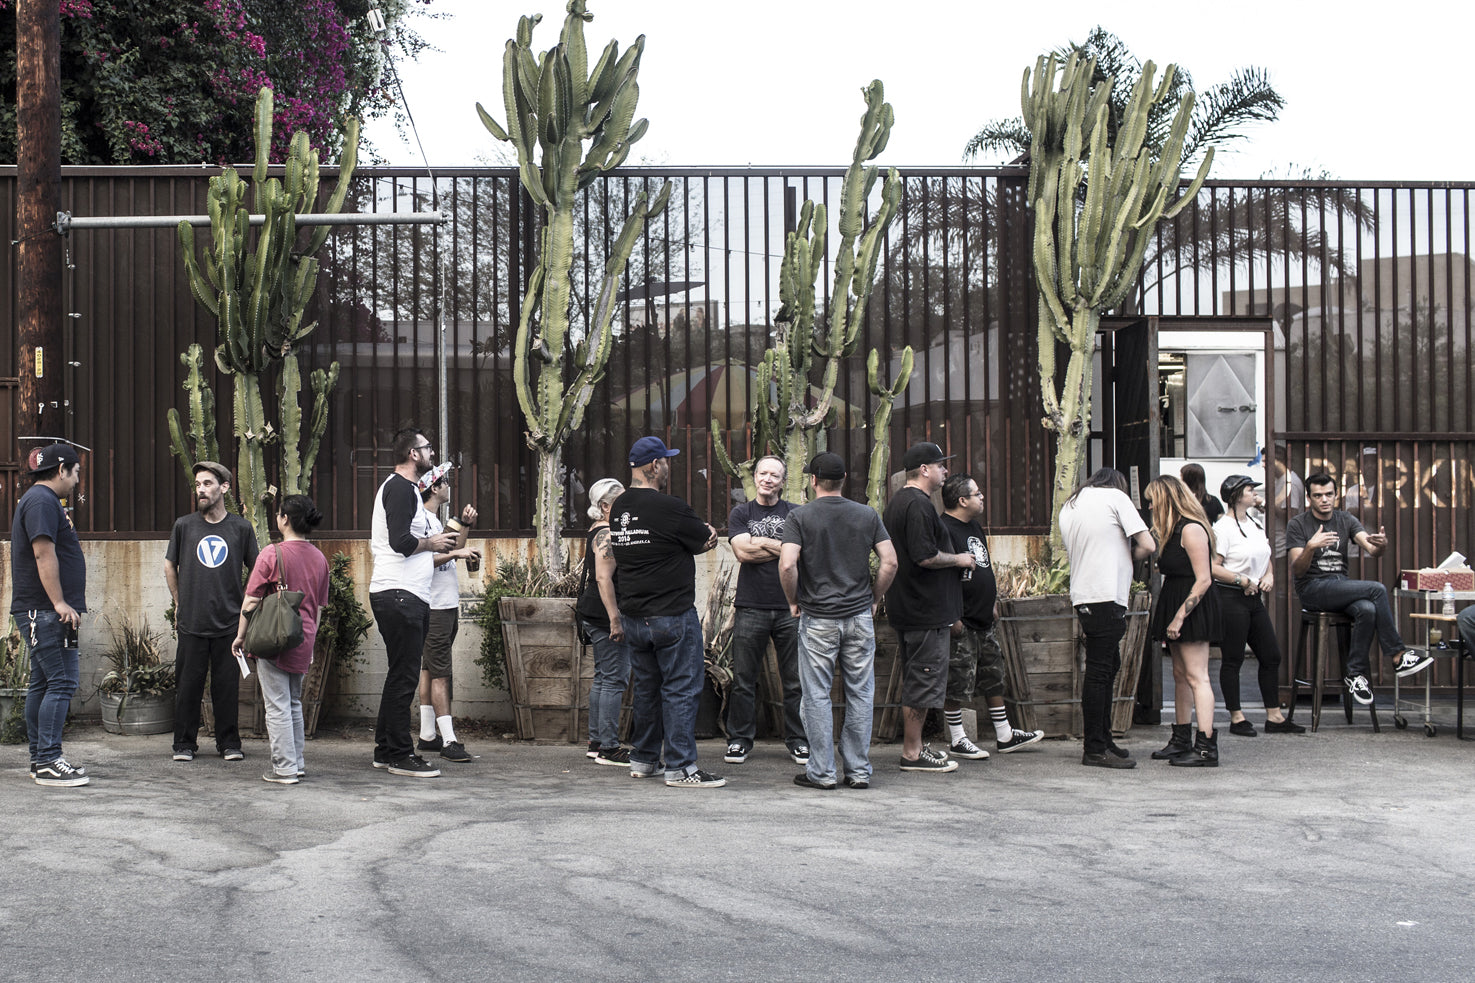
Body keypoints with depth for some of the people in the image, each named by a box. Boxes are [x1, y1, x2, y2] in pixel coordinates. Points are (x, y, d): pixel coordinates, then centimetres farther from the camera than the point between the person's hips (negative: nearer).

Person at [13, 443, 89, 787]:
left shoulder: (40, 499, 22)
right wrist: (59, 603, -24)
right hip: (45, 612, -11)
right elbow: (43, 554, -22)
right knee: (62, 682, -12)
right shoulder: (42, 501, -12)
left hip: (41, 613, 11)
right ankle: (48, 762, -13)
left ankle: (39, 760, 17)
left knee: (43, 684, 12)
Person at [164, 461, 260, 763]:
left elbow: (255, 570, 12)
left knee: (228, 685, 3)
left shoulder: (241, 528, 3)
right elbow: (170, 566, 16)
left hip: (229, 622, 0)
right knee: (188, 684, 3)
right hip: (191, 622, 0)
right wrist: (180, 603, 13)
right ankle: (184, 744, 14)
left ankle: (229, 743, 14)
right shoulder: (184, 525, 5)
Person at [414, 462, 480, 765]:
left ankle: (427, 735, 15)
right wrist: (454, 553, -19)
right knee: (440, 673, -11)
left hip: (446, 606, 10)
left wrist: (466, 525, 16)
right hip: (434, 608, -10)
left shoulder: (435, 520, 19)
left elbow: (453, 552, 27)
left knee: (430, 670, 11)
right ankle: (448, 741, -13)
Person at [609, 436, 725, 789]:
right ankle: (680, 768, -1)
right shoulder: (669, 508, -17)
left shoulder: (618, 508, 9)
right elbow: (708, 540, -6)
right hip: (672, 614, -8)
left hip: (633, 616, 8)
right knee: (681, 688, -2)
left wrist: (697, 537, 8)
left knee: (646, 688, 17)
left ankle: (643, 760, 25)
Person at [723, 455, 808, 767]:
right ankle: (739, 740, 12)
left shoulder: (796, 514, 10)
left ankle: (798, 740, 12)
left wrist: (760, 542, -8)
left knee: (795, 680, 2)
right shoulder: (740, 513, 10)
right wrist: (781, 548, -5)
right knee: (743, 680, 2)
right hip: (750, 608, 0)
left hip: (790, 608, 0)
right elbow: (743, 552, -5)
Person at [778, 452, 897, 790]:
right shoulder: (867, 515, 4)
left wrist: (793, 601, -2)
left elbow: (787, 564, -17)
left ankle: (821, 772, 6)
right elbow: (890, 562, -1)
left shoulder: (800, 516, -5)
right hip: (859, 616, 3)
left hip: (817, 619, -3)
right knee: (860, 694, 8)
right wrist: (874, 598, 10)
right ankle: (858, 771, 12)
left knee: (817, 696, 4)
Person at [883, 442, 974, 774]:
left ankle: (914, 745, 23)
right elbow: (925, 557, -25)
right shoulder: (918, 505, -18)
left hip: (906, 606, 11)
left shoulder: (897, 502, 16)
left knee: (916, 680, 16)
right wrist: (959, 559, -9)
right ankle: (912, 753, -2)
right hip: (925, 610, -11)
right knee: (924, 681, -6)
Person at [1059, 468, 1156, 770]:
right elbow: (1148, 545, -6)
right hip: (1106, 595, -8)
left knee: (1108, 666, 17)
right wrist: (1127, 559, 13)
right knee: (1099, 670, -7)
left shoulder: (1068, 506, 20)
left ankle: (1103, 741, 22)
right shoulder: (1115, 496, -1)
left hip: (1082, 595, 8)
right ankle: (1095, 750, -6)